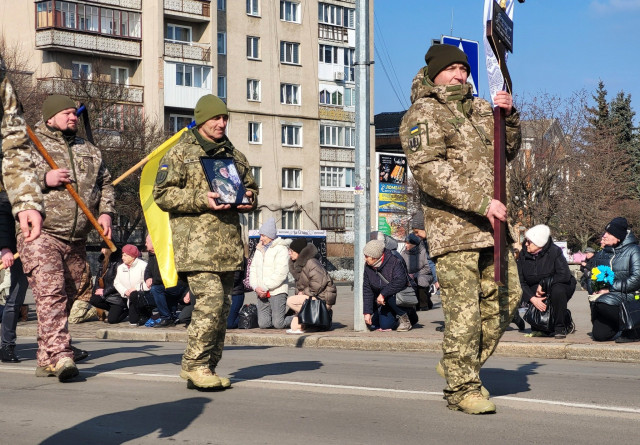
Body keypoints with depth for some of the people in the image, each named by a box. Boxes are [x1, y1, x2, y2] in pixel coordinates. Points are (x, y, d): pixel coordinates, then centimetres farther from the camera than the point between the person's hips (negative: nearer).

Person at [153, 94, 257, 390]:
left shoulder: (234, 155, 20)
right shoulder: (180, 153, 2)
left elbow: (251, 188, 30)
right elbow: (162, 194, -5)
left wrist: (249, 199, 5)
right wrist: (202, 199, -17)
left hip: (228, 242, 7)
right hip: (195, 242, -7)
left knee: (221, 307, 7)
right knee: (211, 300, -18)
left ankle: (208, 368, 15)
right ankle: (194, 364, -7)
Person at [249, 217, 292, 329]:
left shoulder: (281, 249, -6)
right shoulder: (259, 250, 17)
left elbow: (281, 273, -15)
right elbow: (253, 270, 14)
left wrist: (265, 287, -15)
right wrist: (256, 287, -3)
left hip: (277, 291, -6)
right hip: (262, 293, 6)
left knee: (278, 324, -12)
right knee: (263, 324, -3)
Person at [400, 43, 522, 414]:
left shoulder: (479, 108, 19)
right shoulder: (424, 114, -6)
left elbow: (507, 152, 26)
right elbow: (429, 170, -19)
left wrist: (510, 116, 6)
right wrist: (479, 202, -24)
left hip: (491, 223, 8)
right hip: (452, 225, -8)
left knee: (506, 294, 10)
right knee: (464, 308, -6)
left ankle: (462, 365, 24)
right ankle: (462, 387, 4)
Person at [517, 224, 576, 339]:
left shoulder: (554, 251, -16)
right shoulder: (523, 255, -5)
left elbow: (564, 275, -24)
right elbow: (520, 281, -7)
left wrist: (543, 284, -22)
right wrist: (532, 298, -21)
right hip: (535, 292, 4)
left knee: (557, 290, -38)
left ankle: (560, 327, -20)